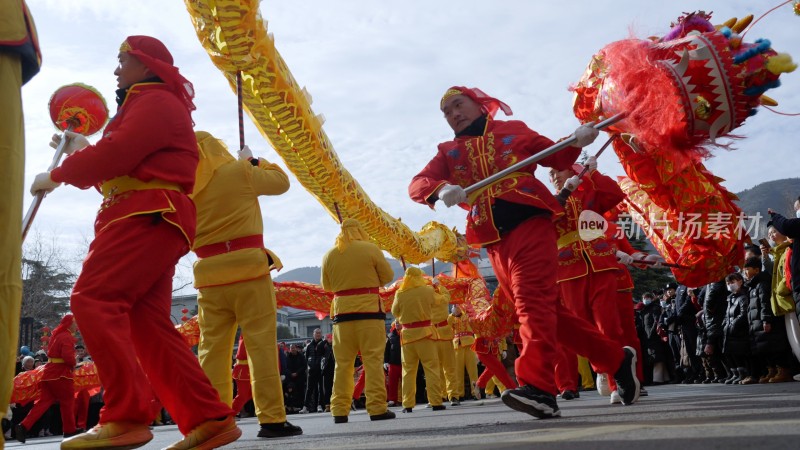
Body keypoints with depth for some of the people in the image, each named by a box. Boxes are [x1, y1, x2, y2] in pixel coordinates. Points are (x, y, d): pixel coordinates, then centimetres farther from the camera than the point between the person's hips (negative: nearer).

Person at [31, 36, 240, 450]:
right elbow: (118, 167, 33)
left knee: (92, 300, -20)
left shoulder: (156, 102, -3)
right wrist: (80, 149, 24)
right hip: (146, 220, 10)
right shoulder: (144, 106, 31)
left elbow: (114, 156, -15)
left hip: (148, 217, -10)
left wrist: (55, 176, -5)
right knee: (147, 325, 4)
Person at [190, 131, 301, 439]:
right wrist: (253, 160, 24)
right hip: (247, 270, -4)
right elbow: (281, 181, 9)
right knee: (261, 344, -3)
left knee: (212, 349, 7)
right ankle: (271, 419, -3)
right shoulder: (238, 171, -2)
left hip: (210, 276, 4)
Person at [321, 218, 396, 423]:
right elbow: (388, 276, 4)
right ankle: (377, 408, -4)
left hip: (342, 312, 3)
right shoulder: (371, 249, -3)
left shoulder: (329, 255, 6)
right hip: (369, 310, -3)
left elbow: (326, 286, 15)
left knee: (343, 363, 8)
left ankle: (340, 410, 8)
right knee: (373, 360, -2)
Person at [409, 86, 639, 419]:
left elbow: (558, 158, 18)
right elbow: (417, 185, 1)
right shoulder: (448, 152, 18)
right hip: (494, 242, 4)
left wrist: (577, 142, -4)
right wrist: (441, 189, -21)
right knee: (548, 310, 6)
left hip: (530, 224, -4)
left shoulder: (514, 130, 15)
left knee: (532, 301, -19)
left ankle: (538, 388, -26)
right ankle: (617, 360, 19)